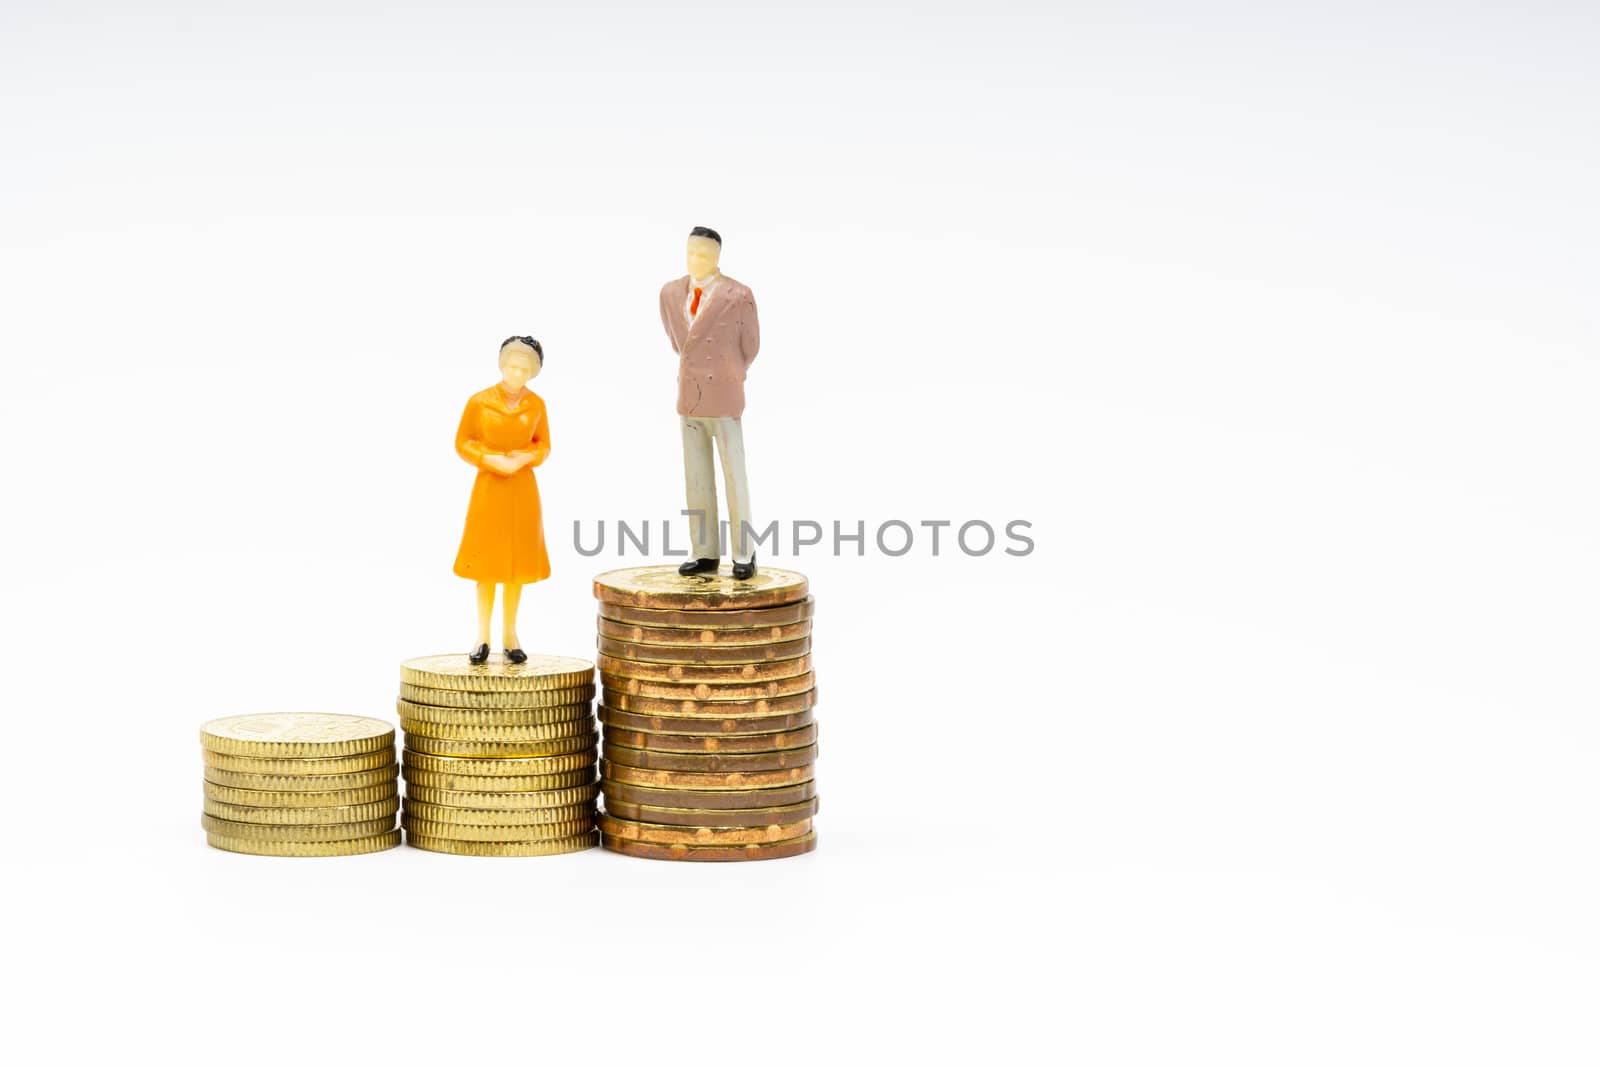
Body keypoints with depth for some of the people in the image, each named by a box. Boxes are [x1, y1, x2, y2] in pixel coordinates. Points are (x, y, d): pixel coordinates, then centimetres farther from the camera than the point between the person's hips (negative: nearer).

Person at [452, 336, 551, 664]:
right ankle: (483, 636, 9)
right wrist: (492, 460, -15)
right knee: (487, 562, 1)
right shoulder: (479, 402, -8)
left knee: (516, 562, 7)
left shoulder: (535, 404, -2)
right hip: (489, 486, -2)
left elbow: (543, 444, 8)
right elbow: (463, 443, -2)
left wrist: (525, 458, -12)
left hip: (523, 488, 2)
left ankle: (510, 635, 17)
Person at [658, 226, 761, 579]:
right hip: (689, 398, 5)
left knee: (734, 478, 0)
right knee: (696, 479, 7)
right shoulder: (671, 293, 4)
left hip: (723, 399, -5)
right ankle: (705, 553, 13)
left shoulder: (739, 296, -11)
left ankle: (743, 554, 8)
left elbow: (750, 346, 2)